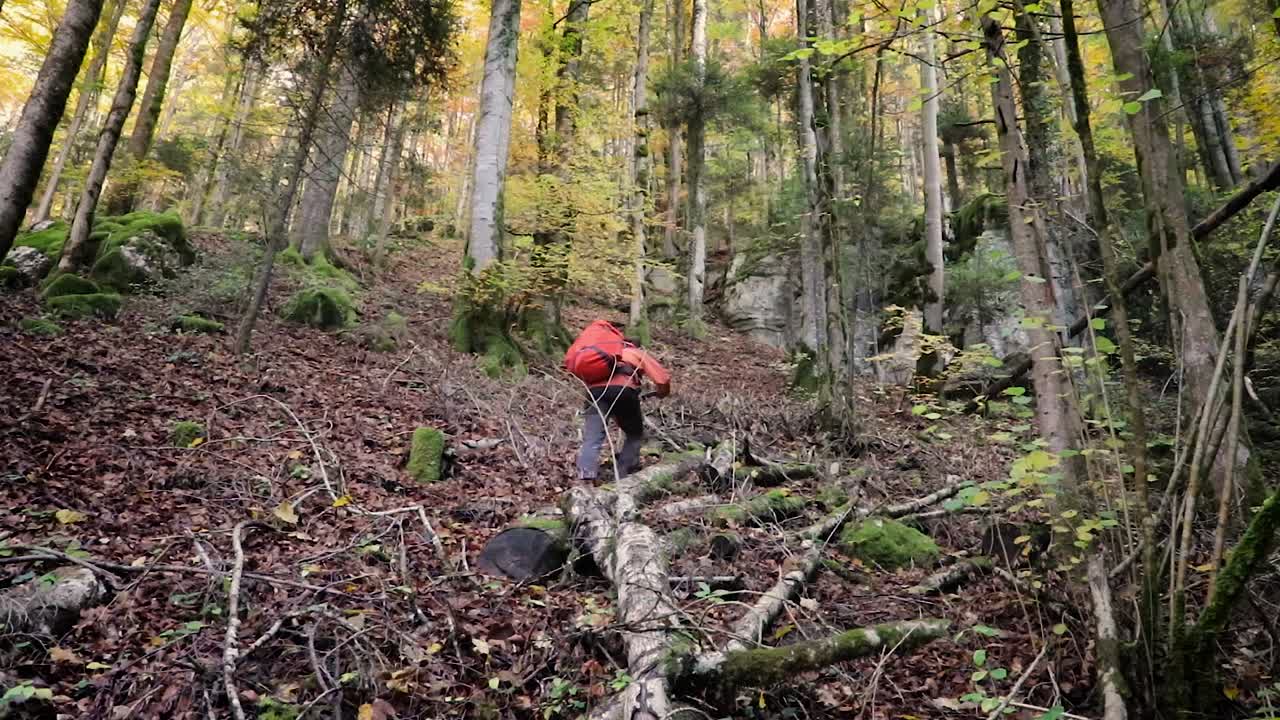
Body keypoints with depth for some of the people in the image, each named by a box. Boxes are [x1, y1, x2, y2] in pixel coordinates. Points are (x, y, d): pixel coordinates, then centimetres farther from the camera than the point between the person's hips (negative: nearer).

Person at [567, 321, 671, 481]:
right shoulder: (637, 353, 30)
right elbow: (662, 379, 17)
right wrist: (661, 392, 38)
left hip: (595, 391, 2)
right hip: (623, 390, -2)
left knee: (591, 440, -3)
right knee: (634, 436, 19)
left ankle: (585, 479, -21)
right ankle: (622, 478, 12)